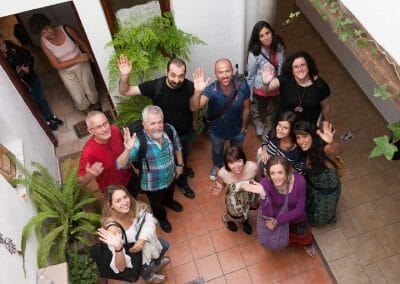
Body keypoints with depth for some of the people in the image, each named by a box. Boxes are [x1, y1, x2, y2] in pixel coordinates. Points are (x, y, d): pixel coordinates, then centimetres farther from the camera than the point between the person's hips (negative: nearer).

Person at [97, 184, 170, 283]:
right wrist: (118, 247, -59)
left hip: (139, 243, 5)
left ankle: (157, 262, 46)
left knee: (164, 245, 11)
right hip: (128, 254, -4)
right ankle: (148, 276, 28)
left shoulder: (134, 207, -28)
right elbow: (121, 267, -40)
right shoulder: (113, 228, -40)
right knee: (148, 266, -10)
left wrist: (143, 240, -29)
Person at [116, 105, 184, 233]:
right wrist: (127, 150, -57)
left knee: (170, 193, 38)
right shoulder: (139, 141, -36)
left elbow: (177, 148, -1)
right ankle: (162, 218, 63)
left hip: (170, 176, 4)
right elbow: (120, 166, -40)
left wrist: (180, 164, 7)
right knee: (157, 205, 28)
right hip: (152, 184, -3)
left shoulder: (170, 130, -23)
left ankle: (169, 202, 74)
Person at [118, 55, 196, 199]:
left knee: (185, 153, 32)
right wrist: (124, 76, -46)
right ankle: (181, 182, 52)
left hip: (187, 131, 3)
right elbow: (124, 92, -27)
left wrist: (194, 120, 10)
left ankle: (183, 168, 67)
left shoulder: (189, 86, -28)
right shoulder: (155, 86, -31)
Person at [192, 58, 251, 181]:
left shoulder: (242, 86, -30)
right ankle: (217, 166, 65)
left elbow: (246, 108, -13)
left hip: (237, 129, 1)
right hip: (217, 130, -1)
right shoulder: (211, 90, -35)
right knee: (217, 151, 31)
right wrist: (198, 91, -68)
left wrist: (244, 126, -2)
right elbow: (195, 107, -50)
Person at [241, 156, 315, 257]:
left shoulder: (299, 181, -33)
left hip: (295, 218, 0)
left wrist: (276, 221, -27)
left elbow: (299, 210, -23)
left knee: (302, 235, 26)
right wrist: (263, 194, -51)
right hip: (275, 217, 0)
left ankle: (307, 244, 63)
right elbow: (268, 215, -35)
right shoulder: (265, 184, -34)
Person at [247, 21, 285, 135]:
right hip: (261, 88, -3)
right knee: (262, 107, 29)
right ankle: (262, 122, 63)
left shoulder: (279, 45, -19)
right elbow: (251, 75, -17)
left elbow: (283, 65, -1)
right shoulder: (254, 54, -31)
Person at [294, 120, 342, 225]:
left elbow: (337, 150, -64)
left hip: (328, 189, -4)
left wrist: (331, 143, -85)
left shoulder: (324, 149, -40)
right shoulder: (304, 151, -22)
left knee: (321, 215, 25)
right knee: (308, 209, 31)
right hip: (311, 185, 4)